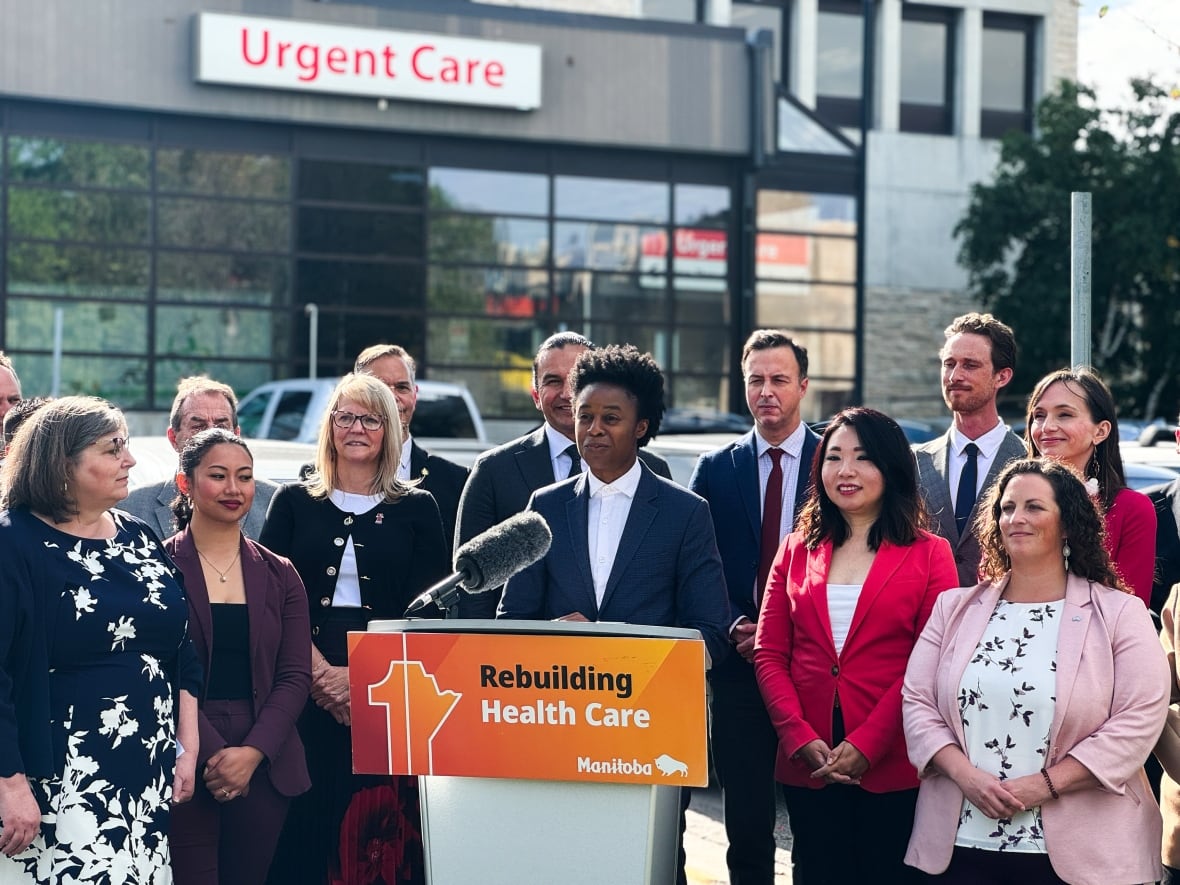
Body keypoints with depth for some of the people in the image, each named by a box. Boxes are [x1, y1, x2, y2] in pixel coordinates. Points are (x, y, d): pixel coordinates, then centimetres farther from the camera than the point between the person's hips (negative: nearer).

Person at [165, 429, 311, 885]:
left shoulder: (278, 574, 11)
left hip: (264, 766, 3)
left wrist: (252, 752, -9)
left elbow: (295, 676, 5)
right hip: (184, 763, -3)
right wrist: (211, 753, -15)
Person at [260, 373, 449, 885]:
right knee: (307, 818, -3)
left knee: (382, 820, -3)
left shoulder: (416, 509, 9)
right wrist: (320, 671, -12)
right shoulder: (294, 502, 11)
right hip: (305, 688, 1)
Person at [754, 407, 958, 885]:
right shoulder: (797, 550, 11)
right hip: (807, 764, 3)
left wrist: (866, 745, -15)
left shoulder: (928, 555, 0)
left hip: (891, 766, -3)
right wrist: (802, 738, -8)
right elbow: (769, 655, 6)